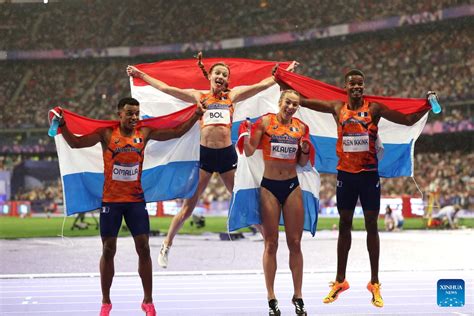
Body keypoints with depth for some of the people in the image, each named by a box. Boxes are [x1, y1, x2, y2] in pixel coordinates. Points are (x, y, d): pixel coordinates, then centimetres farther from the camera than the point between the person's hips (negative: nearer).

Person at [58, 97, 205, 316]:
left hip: (136, 199, 2)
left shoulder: (144, 133, 2)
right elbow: (76, 143, -11)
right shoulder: (106, 134, -5)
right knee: (108, 250, 3)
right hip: (111, 200, -2)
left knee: (143, 248, 0)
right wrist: (62, 126, -25)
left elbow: (176, 132, 5)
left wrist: (195, 117, -4)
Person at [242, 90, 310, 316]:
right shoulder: (265, 122, -3)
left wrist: (305, 151, -6)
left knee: (295, 243, 3)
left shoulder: (300, 127, 6)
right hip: (269, 187, -2)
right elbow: (249, 151, -5)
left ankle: (298, 297, 10)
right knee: (271, 244, 1)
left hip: (292, 187, 3)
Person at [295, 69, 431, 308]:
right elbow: (302, 100, 7)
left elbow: (408, 120, -4)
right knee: (344, 225, 9)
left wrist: (427, 107, -18)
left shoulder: (374, 108, -3)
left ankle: (374, 283, 8)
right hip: (345, 174, 2)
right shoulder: (337, 108, 3)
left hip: (369, 174, -2)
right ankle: (340, 281, 18)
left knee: (371, 226, 2)